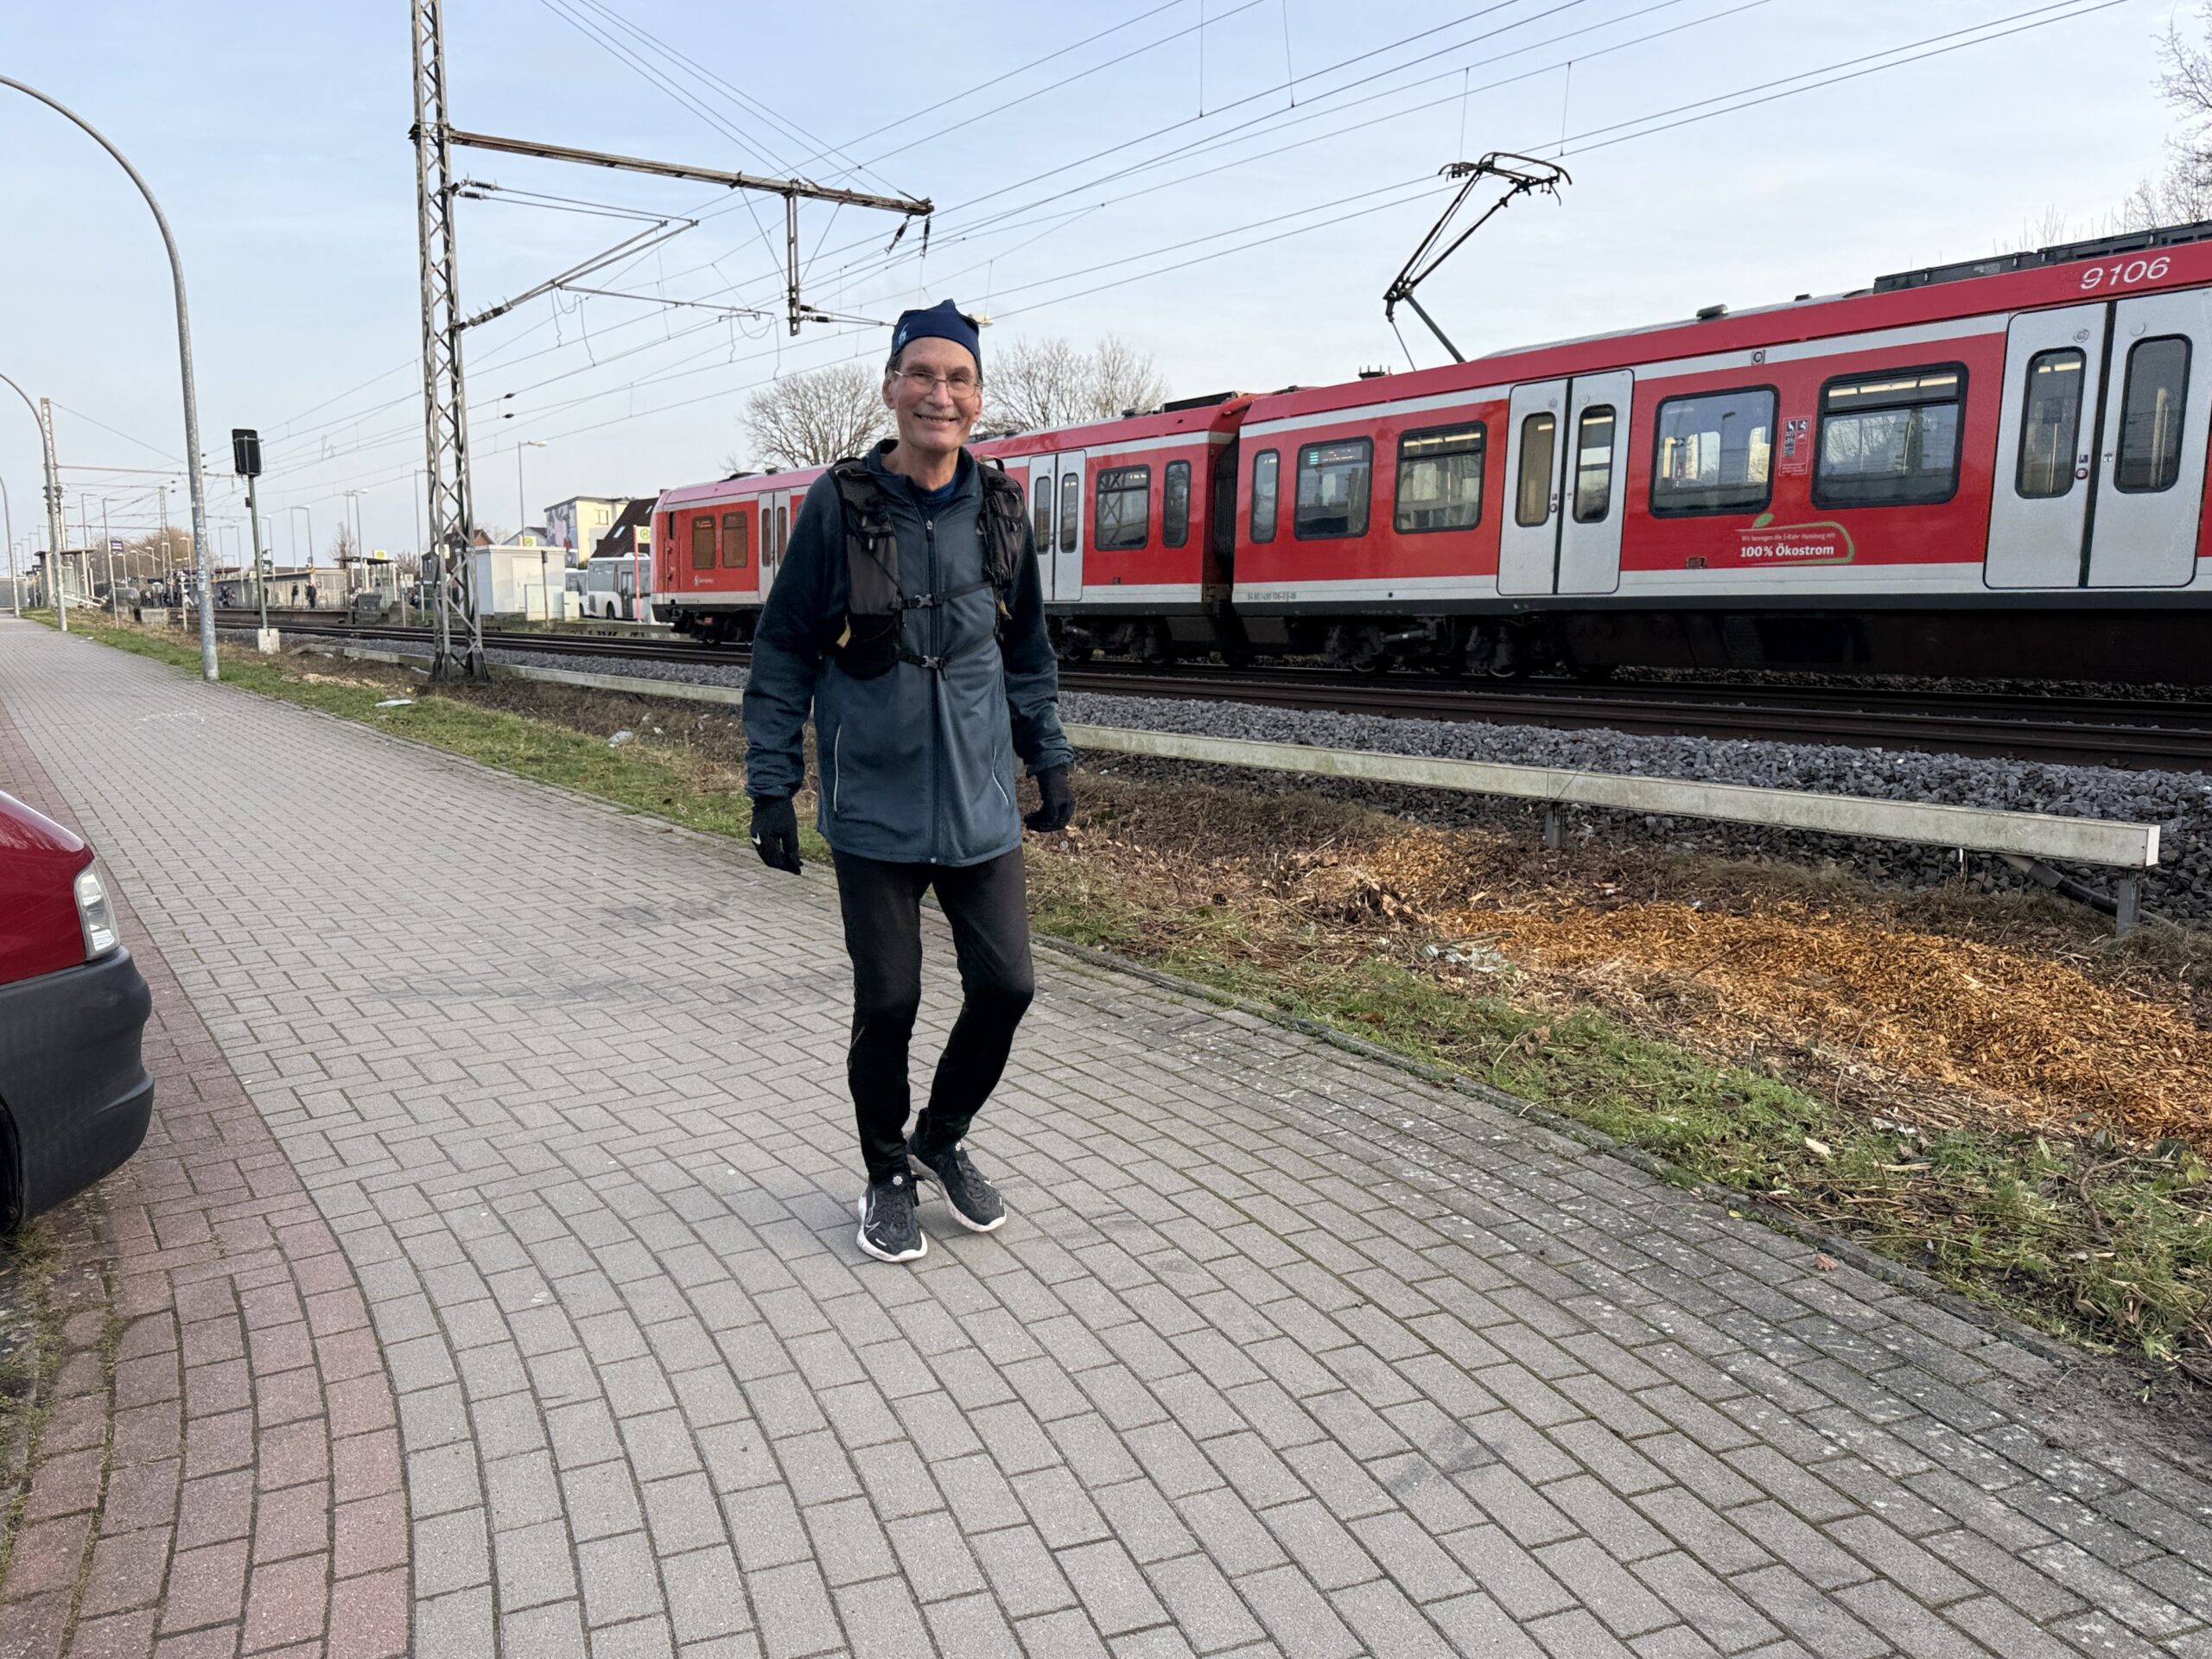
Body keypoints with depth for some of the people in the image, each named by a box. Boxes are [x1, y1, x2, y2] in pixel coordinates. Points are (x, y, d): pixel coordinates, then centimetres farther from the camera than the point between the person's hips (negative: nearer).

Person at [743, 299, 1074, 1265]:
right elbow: (783, 654, -2)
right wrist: (771, 787, -5)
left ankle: (941, 1140, 31)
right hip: (874, 812, -3)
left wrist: (1050, 763, 13)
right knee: (887, 1003, 5)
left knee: (1006, 985, 4)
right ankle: (888, 1177, 29)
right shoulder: (839, 506, -6)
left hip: (981, 807, 3)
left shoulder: (998, 509, 4)